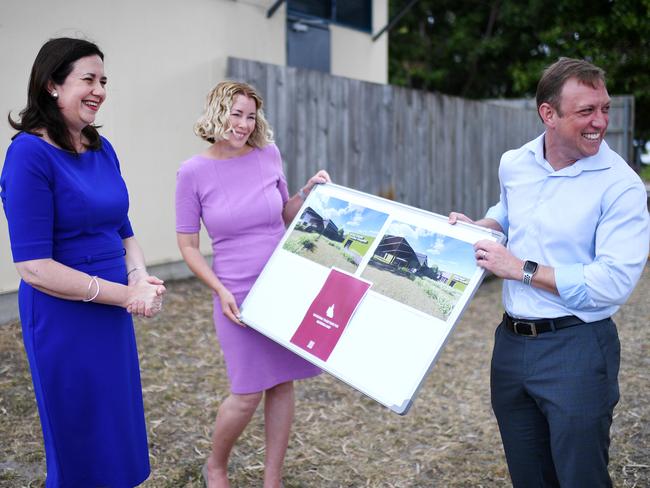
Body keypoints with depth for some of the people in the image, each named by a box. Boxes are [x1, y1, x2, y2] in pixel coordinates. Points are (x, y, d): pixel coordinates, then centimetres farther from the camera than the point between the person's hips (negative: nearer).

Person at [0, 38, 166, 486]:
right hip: (64, 320, -7)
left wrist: (141, 278, -7)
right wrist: (127, 294, -17)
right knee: (81, 448, 10)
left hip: (113, 316, 7)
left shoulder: (102, 149, 5)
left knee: (119, 433, 19)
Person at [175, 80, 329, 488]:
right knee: (248, 394, -1)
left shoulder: (268, 155, 1)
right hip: (239, 296, -3)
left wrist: (309, 192, -3)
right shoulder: (194, 172, -8)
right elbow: (188, 245, -3)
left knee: (283, 383, 9)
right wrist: (221, 291, -13)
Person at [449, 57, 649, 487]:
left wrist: (522, 270, -20)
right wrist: (477, 227, 7)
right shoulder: (513, 165, 3)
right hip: (511, 342, 6)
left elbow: (613, 284, -23)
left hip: (578, 350, -6)